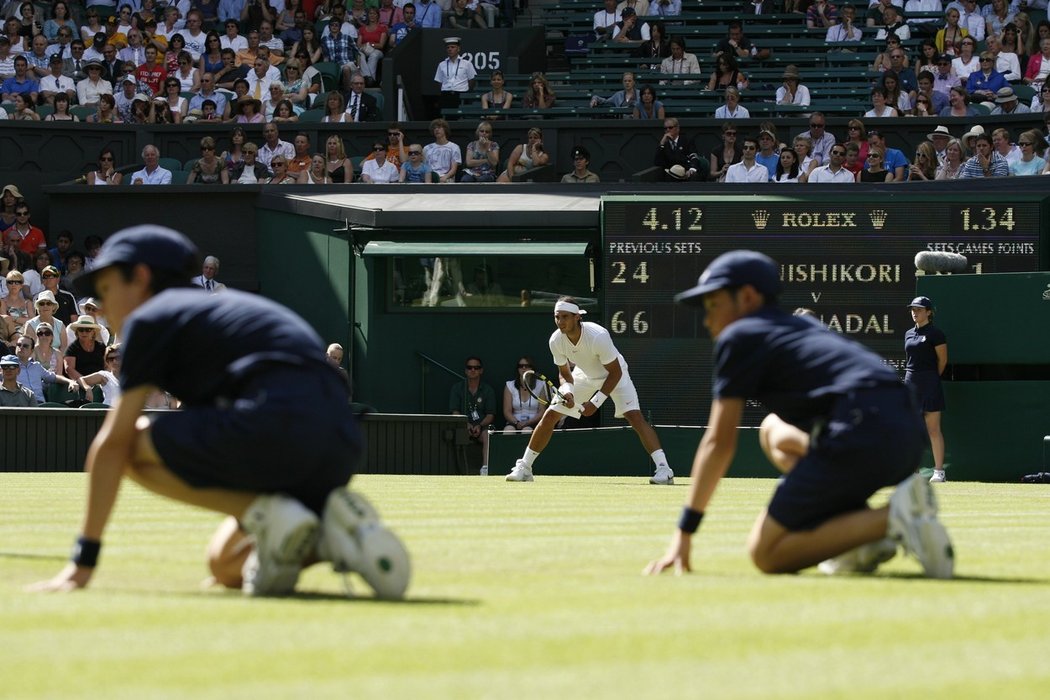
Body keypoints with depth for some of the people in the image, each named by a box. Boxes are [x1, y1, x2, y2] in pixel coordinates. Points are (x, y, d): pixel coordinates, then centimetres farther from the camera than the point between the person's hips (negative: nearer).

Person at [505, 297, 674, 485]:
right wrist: (567, 391, -26)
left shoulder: (598, 336, -36)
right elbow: (564, 373, -5)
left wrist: (596, 402, -29)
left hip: (614, 376, -5)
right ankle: (523, 468, 10)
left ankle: (663, 469, -26)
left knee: (634, 416, -25)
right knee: (549, 416, -3)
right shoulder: (556, 341, -22)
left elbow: (615, 372, -27)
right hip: (584, 376, 5)